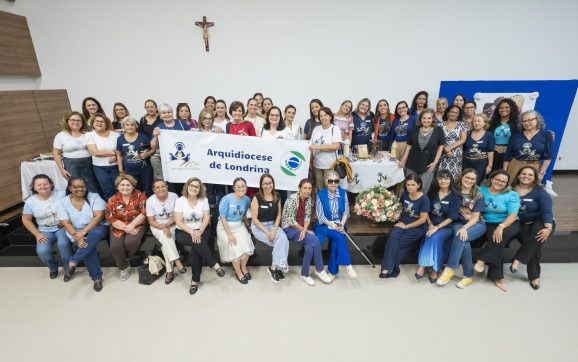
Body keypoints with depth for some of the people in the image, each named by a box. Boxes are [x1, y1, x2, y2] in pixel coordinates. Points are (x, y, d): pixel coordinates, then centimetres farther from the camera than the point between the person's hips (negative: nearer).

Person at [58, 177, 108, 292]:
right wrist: (77, 237, -21)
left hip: (97, 227, -1)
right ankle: (97, 277, -18)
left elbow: (98, 216, -14)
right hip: (77, 232, 1)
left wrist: (83, 232, -23)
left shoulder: (94, 197, -5)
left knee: (94, 236, -37)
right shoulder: (64, 202, 2)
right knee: (88, 245, -29)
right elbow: (66, 223, -5)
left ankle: (72, 262, -25)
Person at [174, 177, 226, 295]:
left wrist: (200, 231, -20)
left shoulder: (204, 200, 0)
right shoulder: (180, 201, -6)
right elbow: (179, 222, -10)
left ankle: (195, 280, -10)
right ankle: (215, 265, -22)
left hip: (201, 230, 1)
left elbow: (207, 218, -3)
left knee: (195, 251, -26)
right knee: (198, 243, -32)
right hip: (184, 232, -1)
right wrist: (192, 232, -22)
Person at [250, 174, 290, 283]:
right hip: (258, 227, -4)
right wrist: (266, 232, -19)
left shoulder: (277, 197, 3)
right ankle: (278, 267, -8)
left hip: (272, 225, 4)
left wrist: (275, 229, -12)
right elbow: (254, 218, -11)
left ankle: (274, 268, -15)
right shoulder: (257, 198, -11)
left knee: (283, 238, -26)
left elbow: (278, 215, 4)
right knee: (282, 241, -23)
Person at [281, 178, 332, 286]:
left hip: (302, 228, 5)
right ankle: (320, 269, -4)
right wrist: (305, 231, -15)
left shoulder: (308, 198, 1)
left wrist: (305, 230, -17)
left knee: (309, 247, -24)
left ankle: (305, 274, -4)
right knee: (315, 241, -23)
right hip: (289, 228, -5)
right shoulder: (292, 198, -19)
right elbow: (291, 220, -19)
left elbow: (307, 217, 1)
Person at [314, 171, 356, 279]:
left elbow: (346, 212, 2)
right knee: (339, 237, -28)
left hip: (339, 224, 3)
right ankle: (348, 265, -18)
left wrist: (341, 224, -15)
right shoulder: (320, 194, -8)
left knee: (336, 241, -25)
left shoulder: (343, 193, 2)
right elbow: (320, 216, -10)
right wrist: (332, 225, -20)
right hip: (325, 225, -3)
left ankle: (333, 270, -12)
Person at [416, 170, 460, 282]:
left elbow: (451, 217, -10)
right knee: (429, 237, -29)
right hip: (431, 224, 3)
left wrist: (437, 227, -20)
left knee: (435, 238, -32)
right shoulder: (432, 192, 7)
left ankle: (423, 265, -21)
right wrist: (430, 224, -6)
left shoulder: (455, 197, -3)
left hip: (446, 227, -3)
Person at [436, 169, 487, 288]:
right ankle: (469, 275, -15)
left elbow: (475, 217, -6)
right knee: (464, 242, -31)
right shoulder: (454, 191, 2)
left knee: (460, 236, -33)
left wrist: (465, 228, -23)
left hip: (477, 225, -1)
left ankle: (450, 269, -25)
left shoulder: (478, 196, 0)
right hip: (458, 224, 1)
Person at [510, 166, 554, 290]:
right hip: (521, 224, 1)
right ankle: (534, 276, -12)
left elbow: (546, 211, -13)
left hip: (540, 222, -1)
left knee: (536, 238, -35)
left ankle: (518, 260, -27)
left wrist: (548, 228, -29)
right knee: (533, 244, -24)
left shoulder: (540, 192, -4)